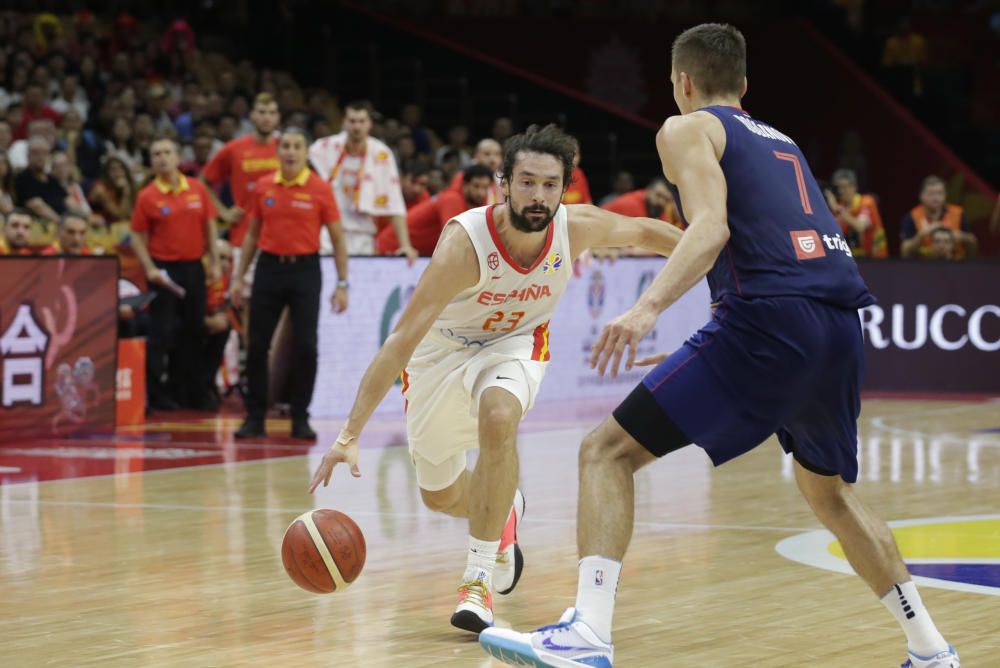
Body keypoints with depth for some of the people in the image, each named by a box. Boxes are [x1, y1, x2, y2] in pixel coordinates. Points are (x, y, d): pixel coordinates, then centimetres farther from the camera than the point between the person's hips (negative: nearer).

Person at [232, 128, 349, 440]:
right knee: (257, 346, 1)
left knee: (306, 347, -5)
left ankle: (300, 419, 7)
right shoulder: (263, 187, 5)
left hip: (304, 269, -2)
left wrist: (342, 284, -5)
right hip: (269, 266, 3)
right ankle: (255, 418, 11)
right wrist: (239, 277, 12)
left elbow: (337, 239, 0)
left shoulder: (320, 189, -4)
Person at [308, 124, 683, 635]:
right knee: (439, 495, 12)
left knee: (498, 417, -34)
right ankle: (504, 513, 50)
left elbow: (646, 232, -3)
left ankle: (478, 579, -24)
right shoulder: (465, 241, -38)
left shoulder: (576, 228, -26)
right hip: (443, 348, -1)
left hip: (514, 343, 1)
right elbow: (402, 339, -39)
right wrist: (349, 435, -44)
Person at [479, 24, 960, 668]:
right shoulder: (782, 142, 31)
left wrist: (648, 308, -22)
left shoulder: (687, 129, 10)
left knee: (608, 451, -3)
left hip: (767, 319, -7)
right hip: (842, 327, 7)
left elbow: (712, 229, -8)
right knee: (829, 490, 30)